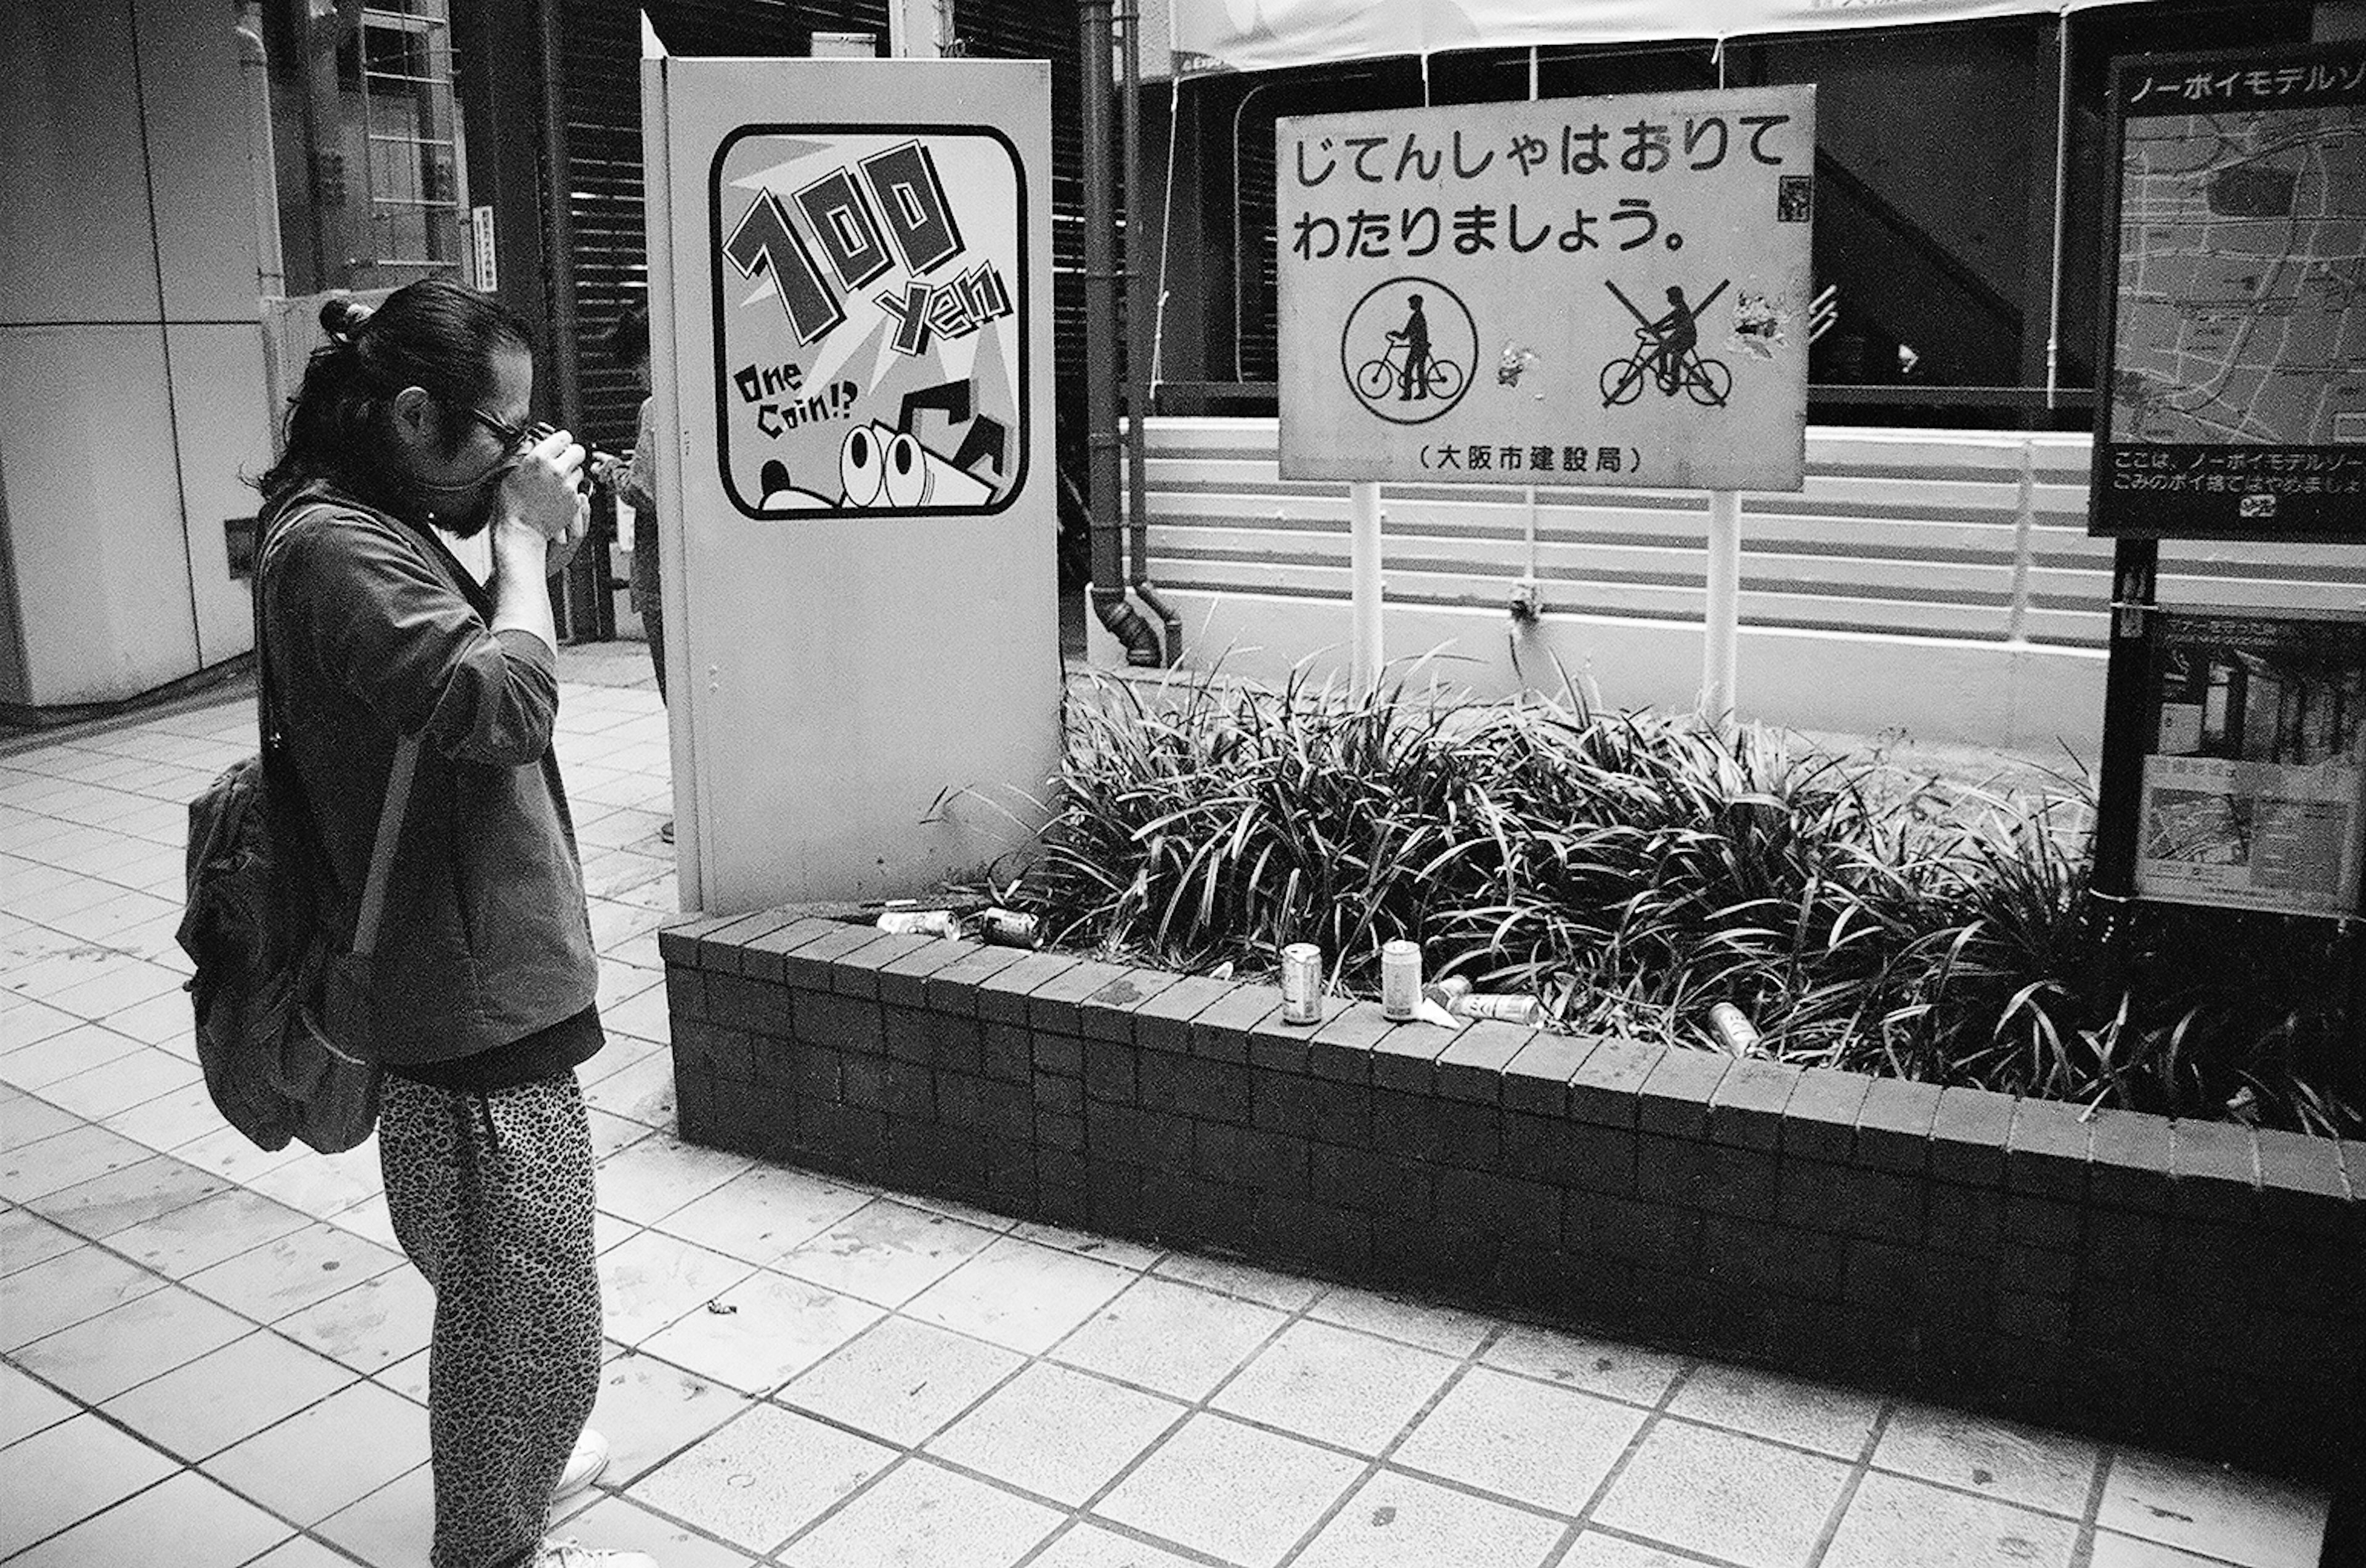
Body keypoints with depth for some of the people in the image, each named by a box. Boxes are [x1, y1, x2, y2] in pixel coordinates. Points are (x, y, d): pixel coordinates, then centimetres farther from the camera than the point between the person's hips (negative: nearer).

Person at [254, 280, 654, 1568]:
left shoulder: (376, 525, 10)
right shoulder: (332, 544, -21)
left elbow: (479, 689, 14)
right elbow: (506, 702, -31)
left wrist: (532, 547, 0)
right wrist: (522, 534, -17)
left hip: (488, 977, 10)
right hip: (473, 996, -10)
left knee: (502, 1298, 28)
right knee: (534, 1318, 5)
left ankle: (517, 1459, 48)